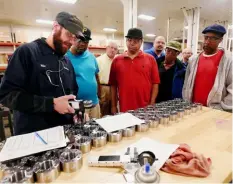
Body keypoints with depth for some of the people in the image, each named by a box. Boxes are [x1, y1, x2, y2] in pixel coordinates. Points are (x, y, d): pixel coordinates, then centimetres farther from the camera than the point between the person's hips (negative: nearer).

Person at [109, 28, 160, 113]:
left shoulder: (150, 59, 1)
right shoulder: (117, 60, 3)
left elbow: (155, 83, 1)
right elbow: (113, 85, 5)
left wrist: (152, 105, -3)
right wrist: (113, 106, 4)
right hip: (124, 109, 1)